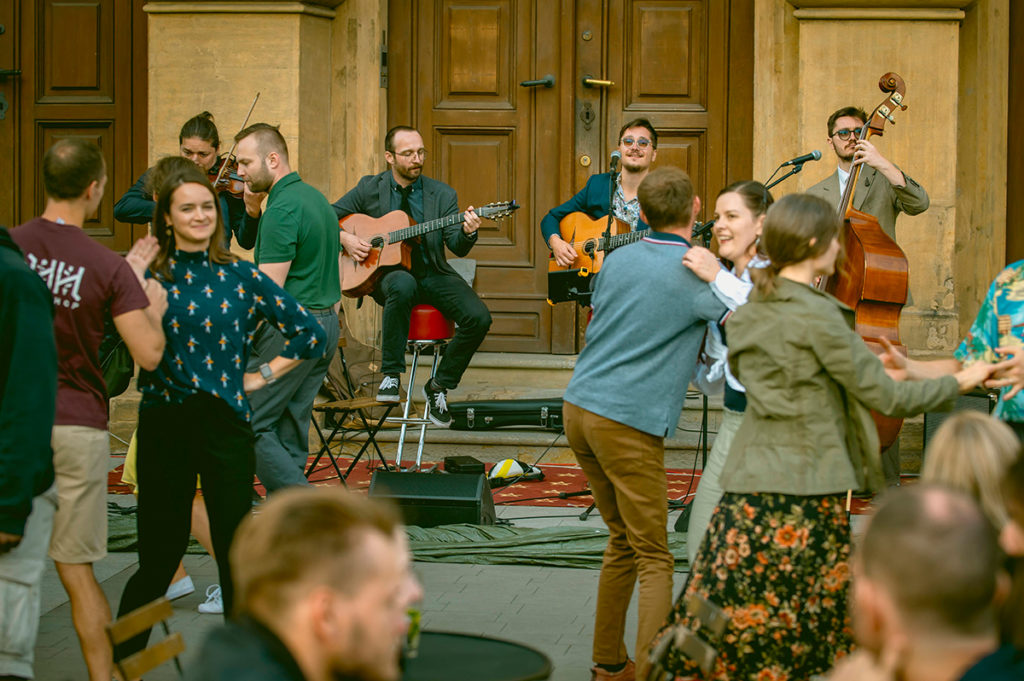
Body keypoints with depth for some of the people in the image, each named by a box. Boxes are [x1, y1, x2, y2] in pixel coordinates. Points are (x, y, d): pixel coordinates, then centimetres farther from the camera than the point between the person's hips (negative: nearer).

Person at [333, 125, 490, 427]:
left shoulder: (442, 194, 4)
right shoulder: (370, 189, 3)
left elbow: (457, 247, -5)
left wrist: (467, 232, -28)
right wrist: (344, 238, -11)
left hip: (433, 275, 2)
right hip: (389, 272, -2)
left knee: (479, 318, -23)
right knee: (403, 284, -41)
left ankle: (439, 385, -2)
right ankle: (391, 375, -28)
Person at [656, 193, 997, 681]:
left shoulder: (748, 313, 9)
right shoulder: (816, 315, -13)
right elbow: (886, 398, -11)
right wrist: (962, 381, 3)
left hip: (749, 484, 7)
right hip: (806, 489, -7)